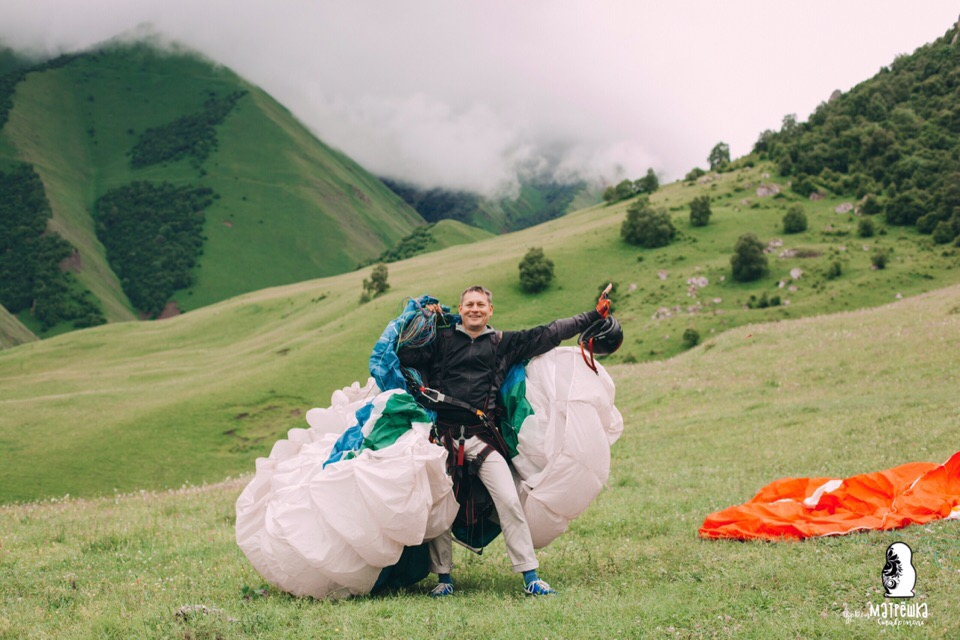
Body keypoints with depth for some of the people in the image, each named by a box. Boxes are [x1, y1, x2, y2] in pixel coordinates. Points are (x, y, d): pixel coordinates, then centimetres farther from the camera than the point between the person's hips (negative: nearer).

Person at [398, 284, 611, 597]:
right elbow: (403, 355, 2)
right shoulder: (441, 340, 11)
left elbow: (549, 334, 14)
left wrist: (593, 317, 12)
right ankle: (443, 577, 14)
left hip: (482, 437, 0)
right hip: (444, 436, 0)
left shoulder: (504, 343, 13)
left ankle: (530, 577, -6)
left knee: (509, 501, -10)